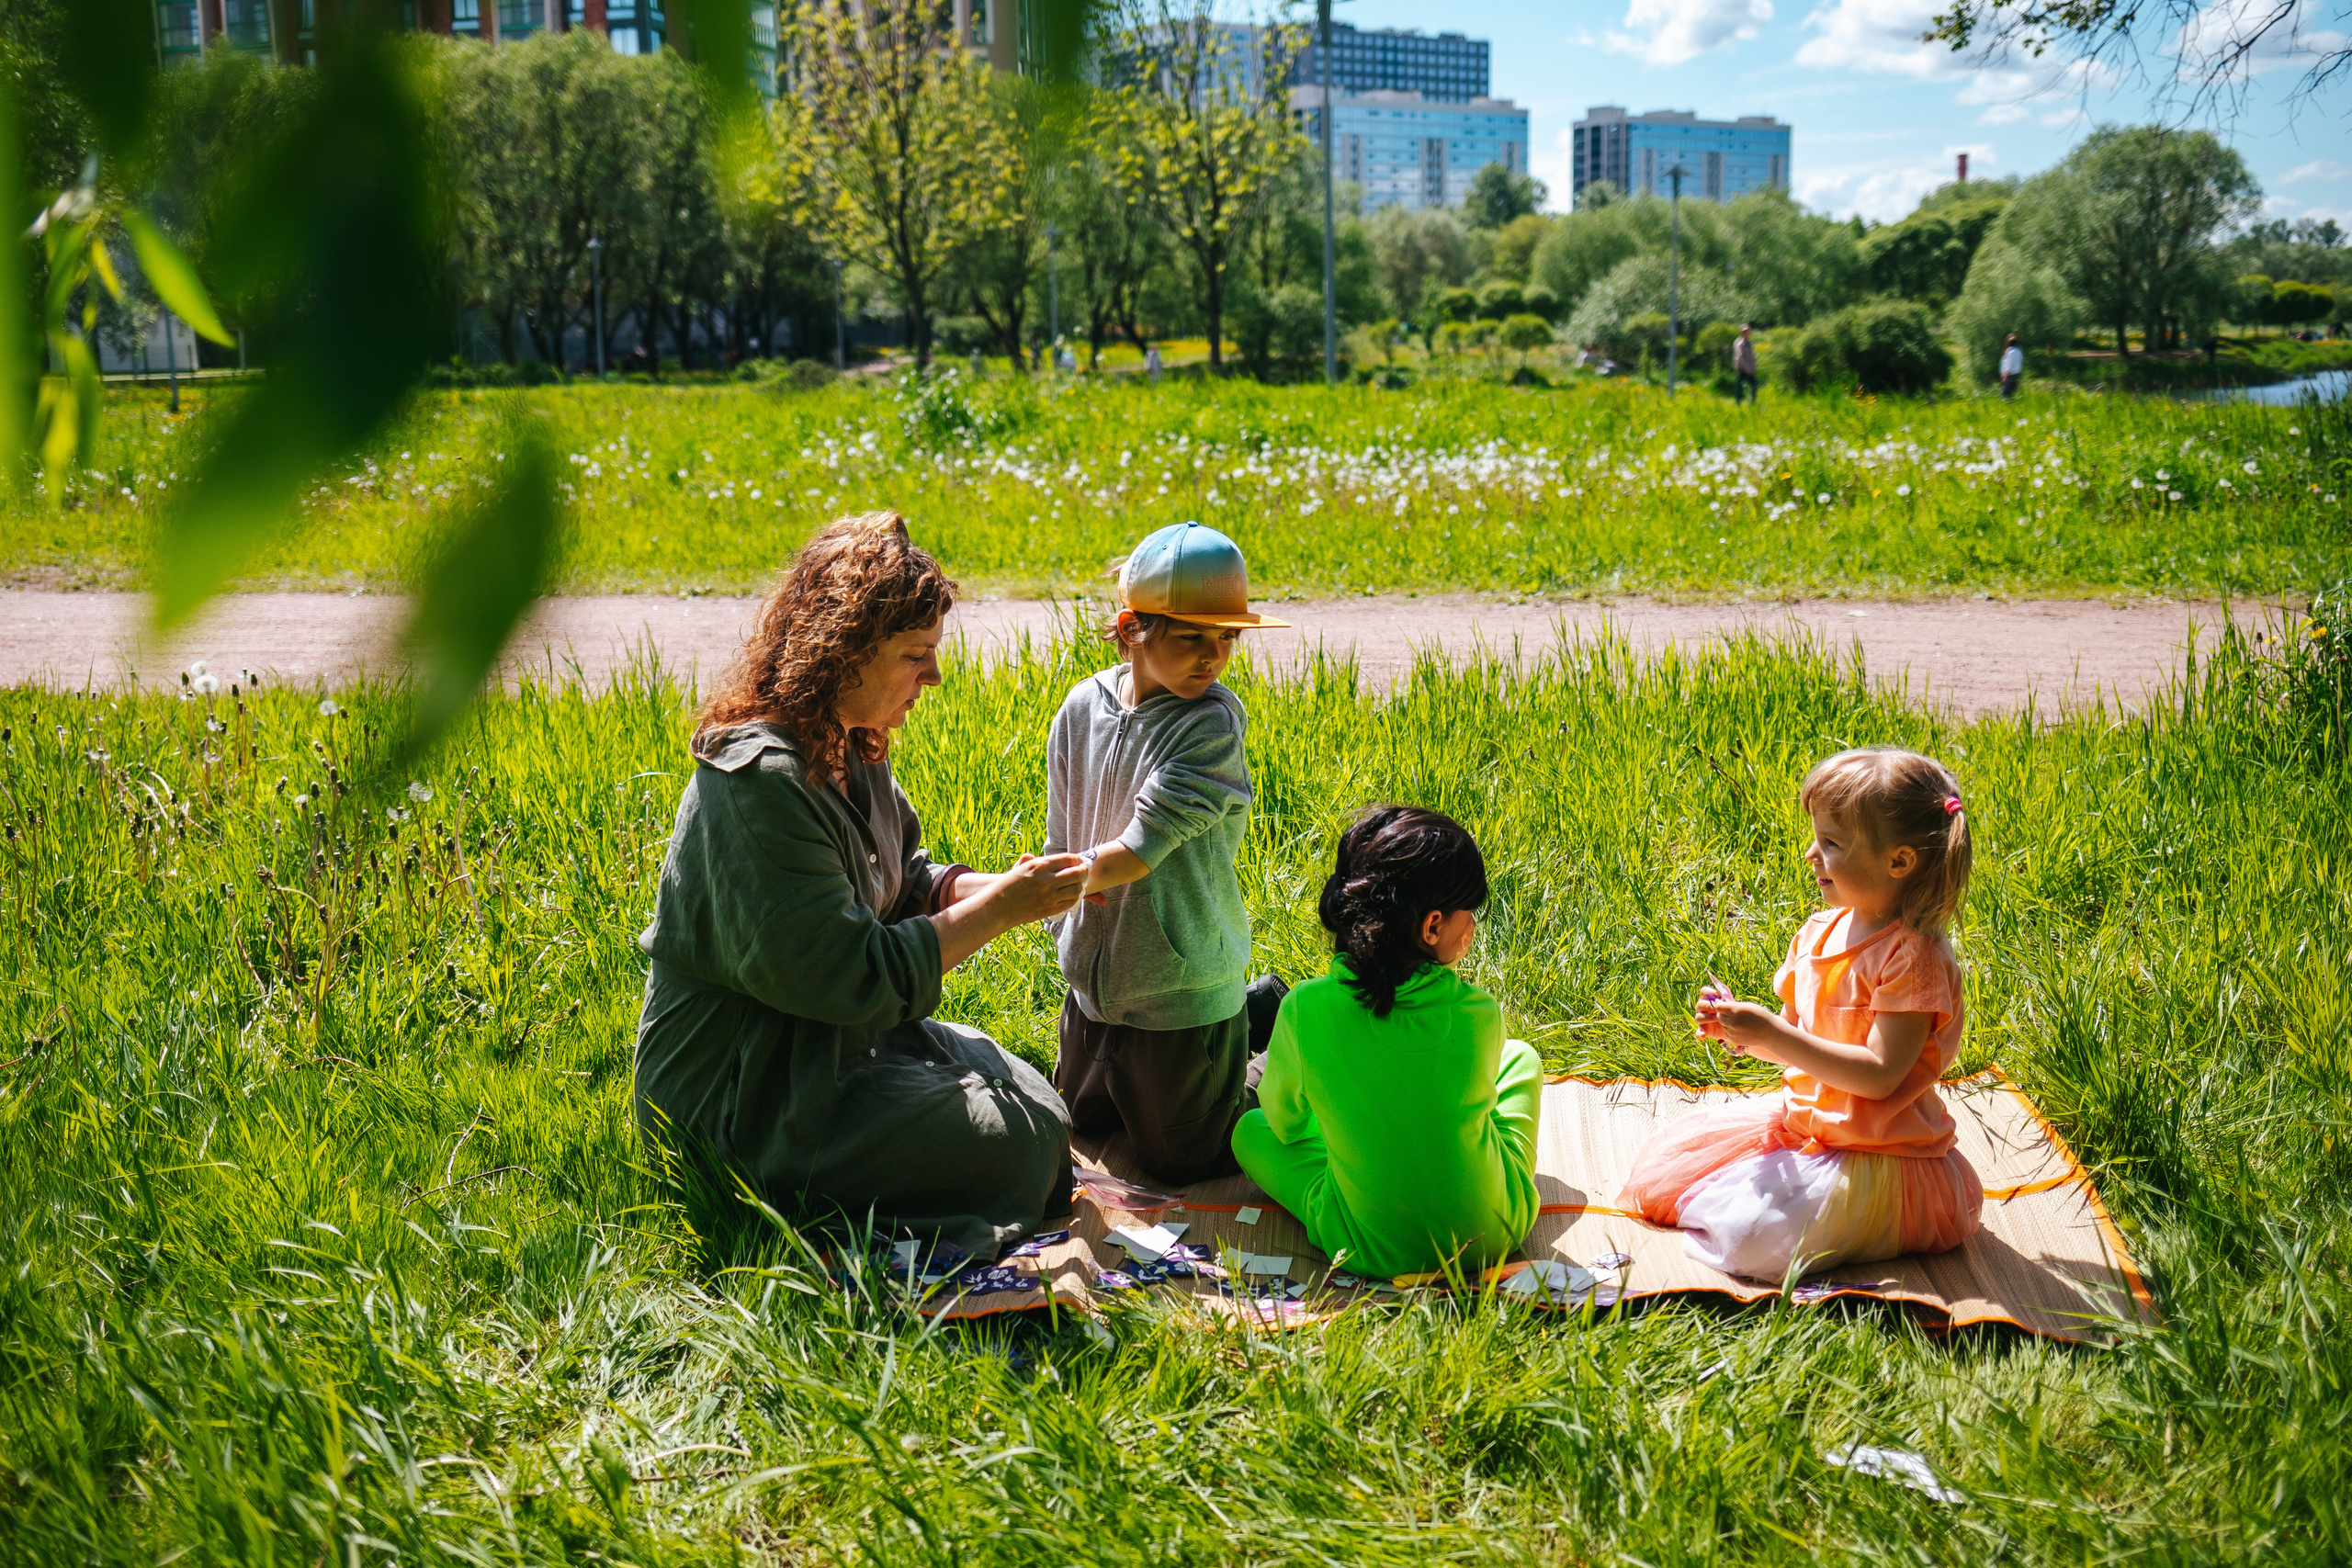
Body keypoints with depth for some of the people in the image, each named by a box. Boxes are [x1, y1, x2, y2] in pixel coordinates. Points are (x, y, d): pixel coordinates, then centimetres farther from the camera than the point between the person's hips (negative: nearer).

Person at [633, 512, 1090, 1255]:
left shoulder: (850, 749, 5)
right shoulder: (761, 782, -27)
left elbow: (907, 881, 13)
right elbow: (851, 977, -27)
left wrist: (1004, 886, -7)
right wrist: (998, 910, -21)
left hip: (839, 1043, 10)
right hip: (737, 1106, -10)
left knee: (1032, 1101, 9)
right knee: (1021, 1140, -12)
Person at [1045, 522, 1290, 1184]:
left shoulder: (1213, 726, -24)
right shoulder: (1084, 706, -7)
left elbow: (1142, 848, -27)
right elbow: (1062, 838, 2)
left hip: (1183, 992, -6)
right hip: (1094, 976, 6)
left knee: (1182, 1163, 11)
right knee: (1085, 1123, 28)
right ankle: (1244, 1014, 40)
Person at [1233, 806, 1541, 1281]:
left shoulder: (1304, 1010, -20)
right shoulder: (1480, 1015, -21)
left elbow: (1283, 1121, 0)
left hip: (1372, 1251, 0)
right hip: (1491, 1237, 0)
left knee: (1251, 1130, 23)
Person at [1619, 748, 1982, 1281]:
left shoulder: (1912, 956, -21)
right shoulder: (1819, 932, 4)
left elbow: (1880, 1074, -26)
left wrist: (1773, 1036, -27)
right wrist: (1739, 1028, -8)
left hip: (1877, 1157, -8)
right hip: (1803, 1118, 8)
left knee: (1748, 1238, -24)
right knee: (1661, 1163, 6)